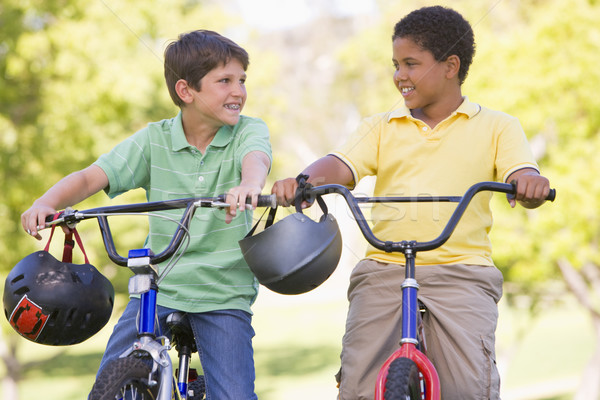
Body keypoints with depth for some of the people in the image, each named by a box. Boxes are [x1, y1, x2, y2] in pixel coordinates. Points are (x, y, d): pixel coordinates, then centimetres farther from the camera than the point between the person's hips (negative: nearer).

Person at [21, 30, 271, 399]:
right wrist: (47, 203, -30)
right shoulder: (155, 140, -2)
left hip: (224, 295, -1)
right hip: (158, 286, 1)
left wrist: (249, 184, -53)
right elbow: (91, 177, -9)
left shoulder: (249, 130, -4)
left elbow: (256, 157, -28)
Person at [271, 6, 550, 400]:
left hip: (461, 271, -2)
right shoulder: (381, 127, 15)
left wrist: (530, 183, -30)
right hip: (384, 270, 2)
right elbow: (339, 167, 1)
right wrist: (303, 181, -22)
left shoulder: (496, 126, 10)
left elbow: (524, 179, -4)